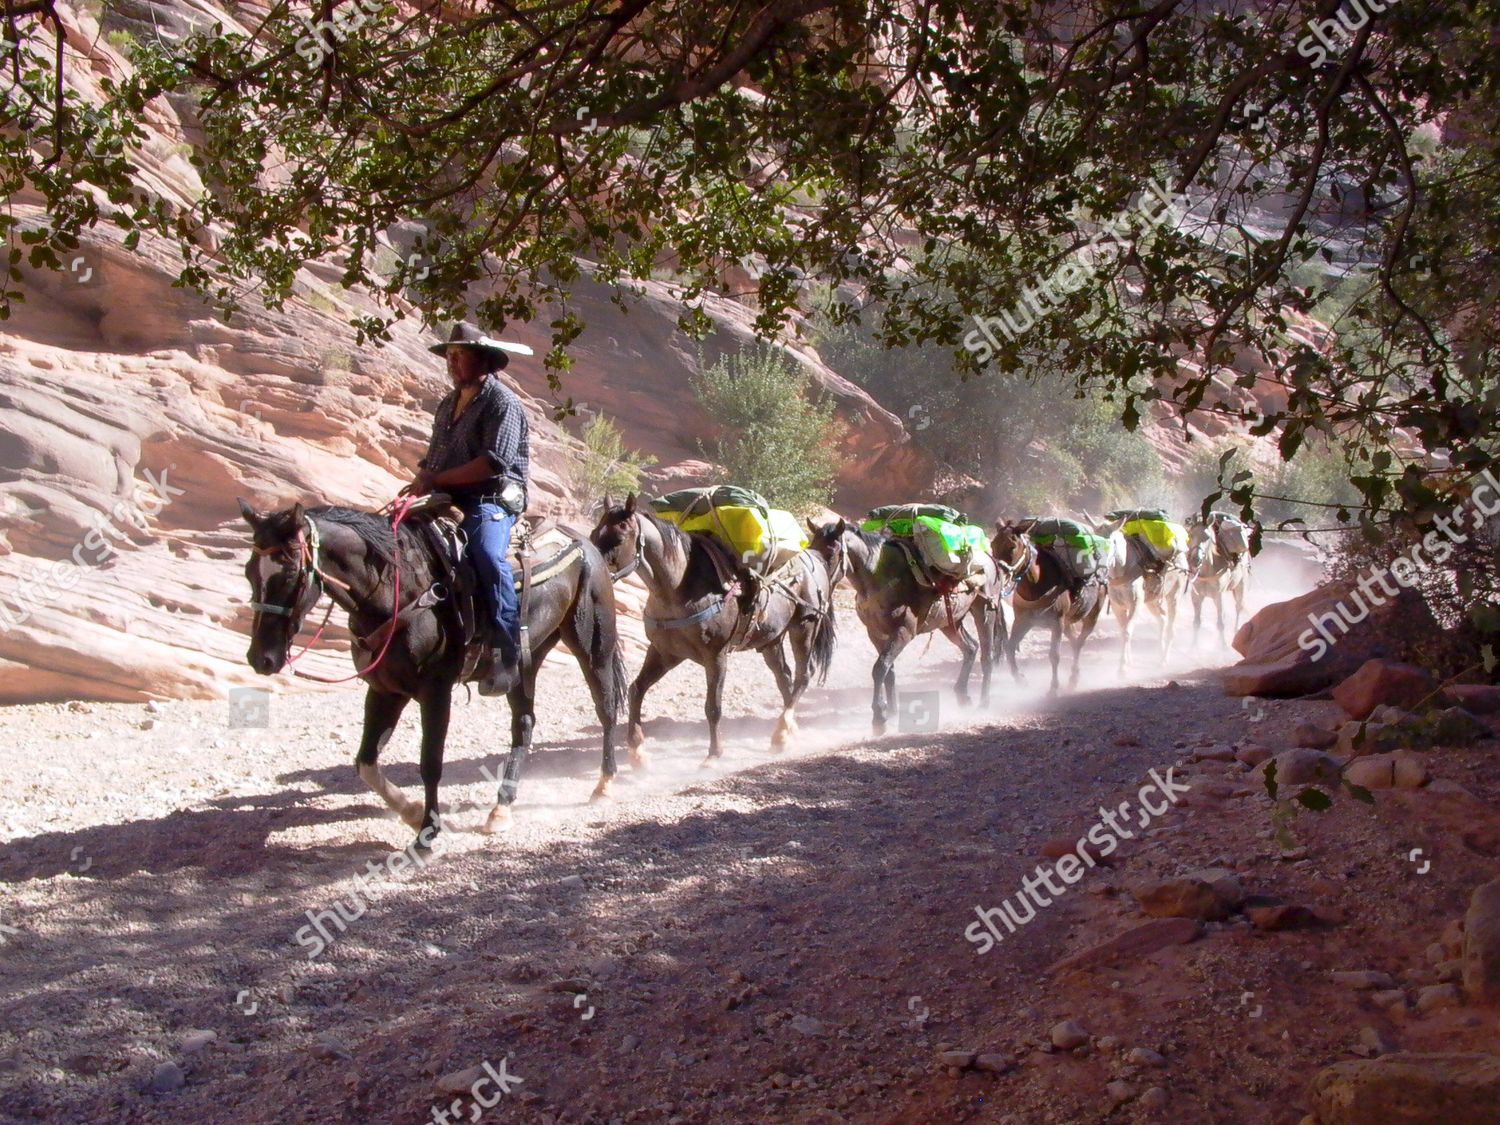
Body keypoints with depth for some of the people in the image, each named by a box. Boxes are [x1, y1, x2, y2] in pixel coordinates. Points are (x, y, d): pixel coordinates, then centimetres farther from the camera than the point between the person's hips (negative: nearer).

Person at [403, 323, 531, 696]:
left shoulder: (502, 402, -6)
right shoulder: (449, 404, 21)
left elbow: (494, 461, -18)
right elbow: (434, 455, 28)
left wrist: (436, 479, -18)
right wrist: (421, 481, 5)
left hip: (491, 500, -9)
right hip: (446, 500, 9)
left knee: (488, 555, -35)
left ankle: (506, 655, -33)